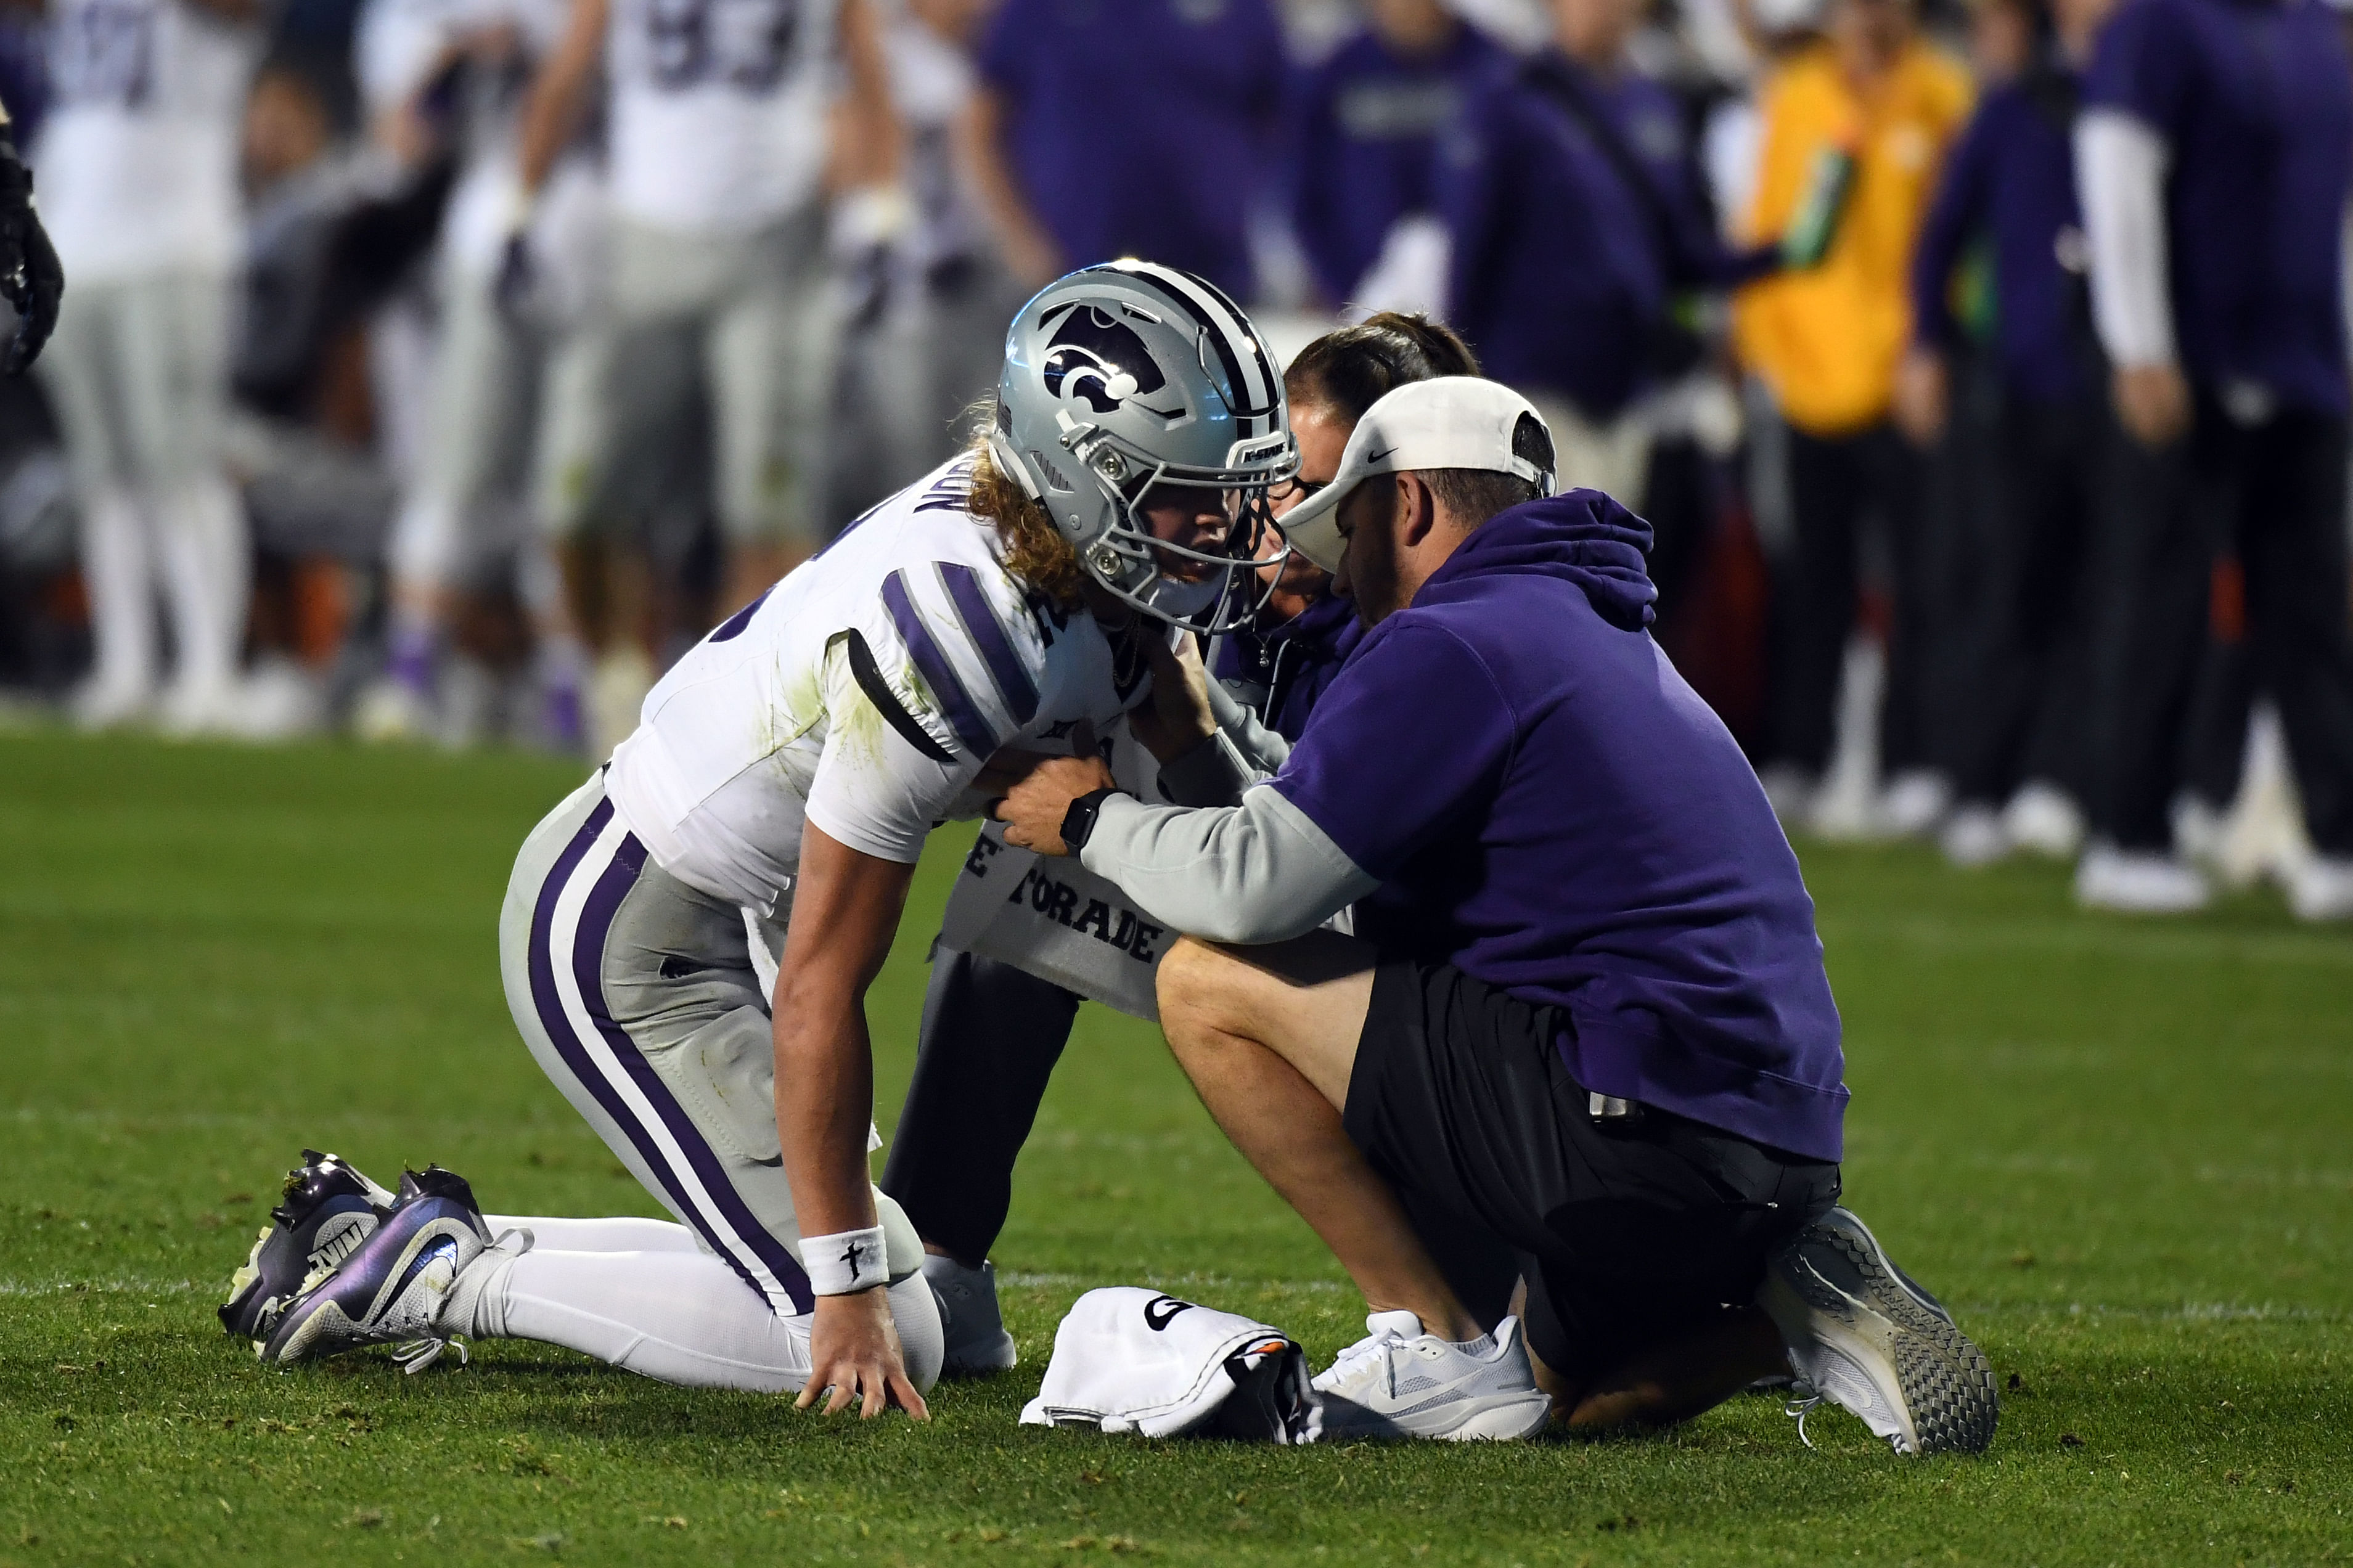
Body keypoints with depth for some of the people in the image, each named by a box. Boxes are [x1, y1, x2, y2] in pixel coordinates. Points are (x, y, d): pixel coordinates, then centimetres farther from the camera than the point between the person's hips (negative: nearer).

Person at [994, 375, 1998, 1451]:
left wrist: (1090, 819, 7)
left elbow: (1252, 887, -11)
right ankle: (1792, 1298, 6)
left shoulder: (1451, 646, -7)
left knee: (1209, 984, -5)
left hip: (1635, 1138, -10)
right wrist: (1207, 752, 35)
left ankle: (1439, 1353, -3)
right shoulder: (1613, 646, 24)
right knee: (1573, 1395, 35)